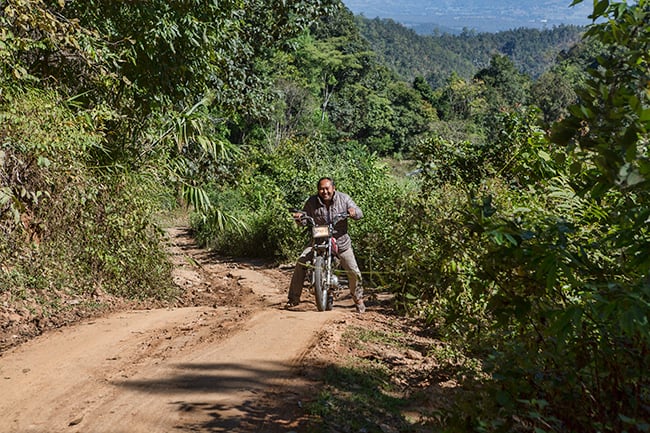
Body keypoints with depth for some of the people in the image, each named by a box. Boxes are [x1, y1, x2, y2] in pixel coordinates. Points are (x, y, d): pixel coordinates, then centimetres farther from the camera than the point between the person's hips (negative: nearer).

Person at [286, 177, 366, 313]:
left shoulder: (343, 198, -4)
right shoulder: (312, 202, -3)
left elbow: (359, 213, -2)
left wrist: (354, 212, -26)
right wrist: (299, 218, -18)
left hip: (341, 241, 0)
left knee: (354, 272, -2)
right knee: (300, 263, -16)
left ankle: (358, 299, 26)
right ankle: (294, 298, -4)